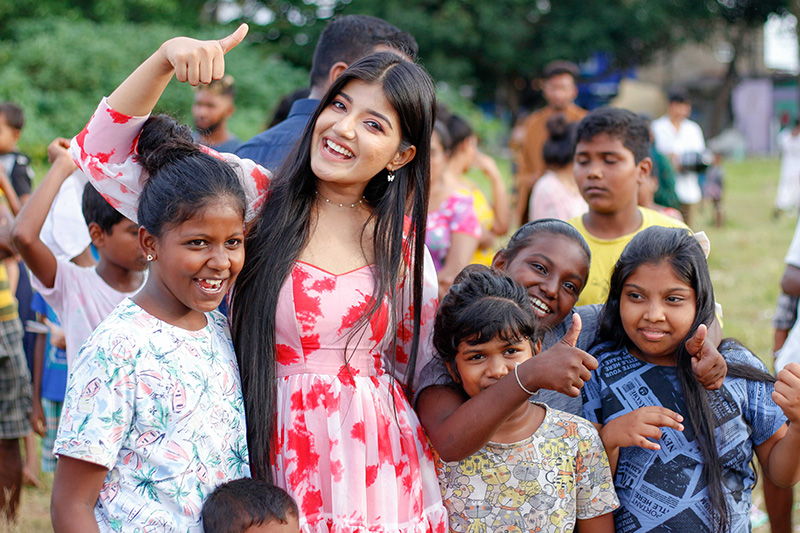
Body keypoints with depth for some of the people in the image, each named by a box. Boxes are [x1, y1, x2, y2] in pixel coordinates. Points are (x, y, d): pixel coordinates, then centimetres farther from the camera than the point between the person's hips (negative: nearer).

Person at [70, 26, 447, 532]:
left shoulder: (402, 237, 3)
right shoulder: (256, 197, -3)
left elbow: (424, 365, 12)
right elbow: (103, 153, -8)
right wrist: (166, 57, -20)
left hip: (376, 466, 2)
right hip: (275, 464, -1)